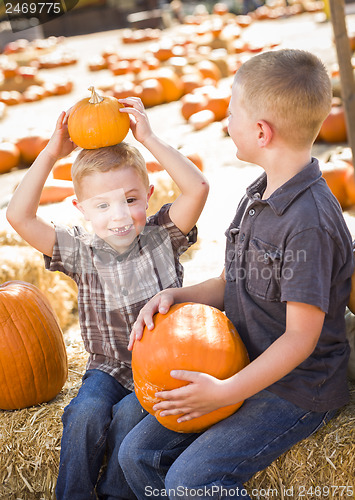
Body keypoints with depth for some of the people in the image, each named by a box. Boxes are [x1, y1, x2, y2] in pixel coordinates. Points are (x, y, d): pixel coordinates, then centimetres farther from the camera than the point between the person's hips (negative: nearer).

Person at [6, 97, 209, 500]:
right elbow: (19, 216, -17)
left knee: (130, 416, -26)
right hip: (108, 368, 1)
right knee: (87, 413, -26)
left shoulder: (161, 237, -7)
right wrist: (51, 154, -20)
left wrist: (149, 139, -25)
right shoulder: (80, 252, -6)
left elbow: (197, 188, -23)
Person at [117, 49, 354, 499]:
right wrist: (175, 296, -4)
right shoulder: (256, 199, 6)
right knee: (136, 452, 2)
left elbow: (301, 338, -21)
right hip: (246, 373, 8)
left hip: (297, 390, -8)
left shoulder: (310, 222, -24)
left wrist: (225, 392, -24)